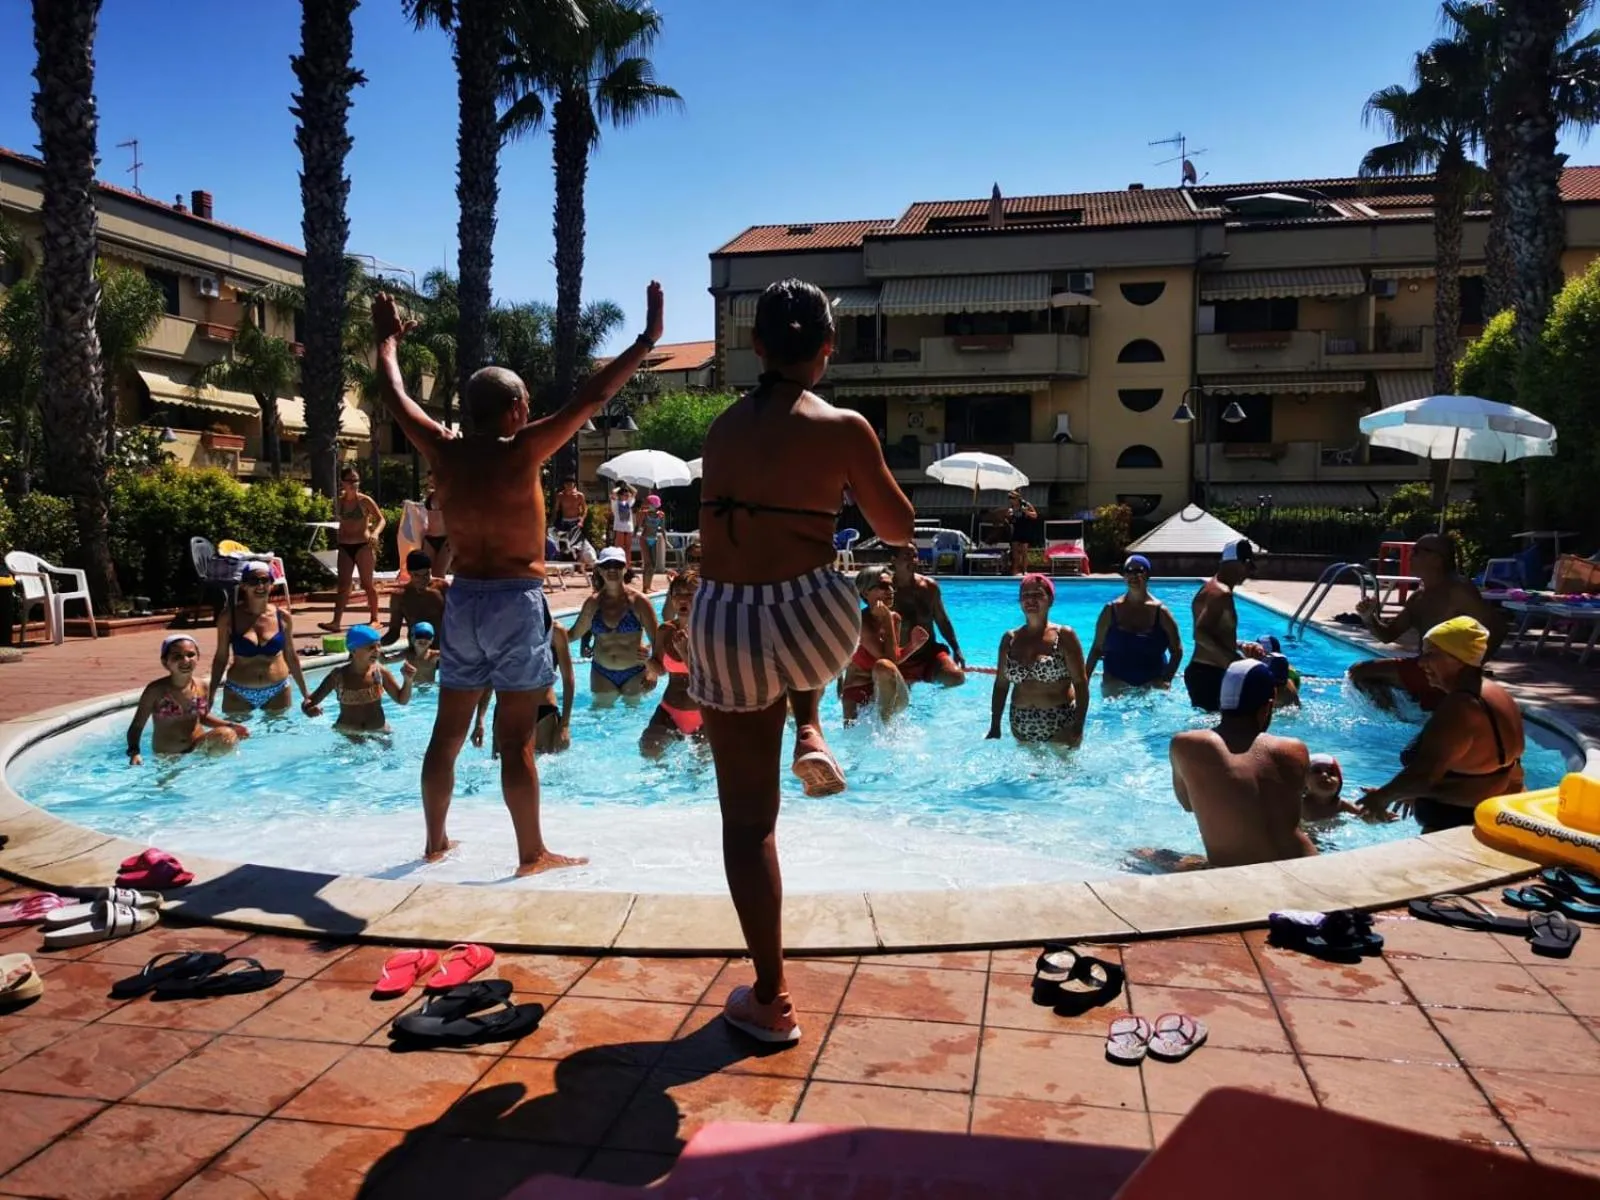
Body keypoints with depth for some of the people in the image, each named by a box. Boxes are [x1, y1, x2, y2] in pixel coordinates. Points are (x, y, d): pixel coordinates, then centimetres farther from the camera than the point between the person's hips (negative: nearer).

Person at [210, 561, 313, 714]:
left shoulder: (283, 617, -3)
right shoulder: (228, 617, -7)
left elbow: (291, 657, 6)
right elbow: (221, 658, 0)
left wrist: (306, 695, 8)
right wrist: (210, 695, -3)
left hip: (278, 692, 1)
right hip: (238, 694, -1)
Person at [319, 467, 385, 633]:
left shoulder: (365, 500, -6)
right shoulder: (339, 501, 6)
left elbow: (381, 519, -8)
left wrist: (375, 533, -23)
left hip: (363, 546, -4)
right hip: (345, 546, 4)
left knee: (367, 583, 2)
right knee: (343, 585, -1)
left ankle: (374, 618, 14)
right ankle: (336, 621, -5)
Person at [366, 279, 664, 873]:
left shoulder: (443, 452, 2)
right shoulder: (521, 451, -12)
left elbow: (395, 397, 17)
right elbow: (593, 397, -14)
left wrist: (388, 340, 34)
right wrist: (647, 339, -9)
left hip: (463, 598, 6)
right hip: (516, 601, -5)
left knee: (448, 731, 14)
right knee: (517, 740, -1)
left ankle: (435, 840, 27)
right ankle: (532, 853, 9)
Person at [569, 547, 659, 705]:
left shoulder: (638, 600, -12)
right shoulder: (593, 603, -2)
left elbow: (656, 640, -13)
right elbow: (574, 634, 8)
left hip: (634, 673, -3)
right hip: (602, 673, 3)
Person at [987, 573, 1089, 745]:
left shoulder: (1064, 636, -5)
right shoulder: (1009, 639, 5)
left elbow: (1081, 684, -7)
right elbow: (1001, 685, 10)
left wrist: (1078, 727, -15)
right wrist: (995, 727, 7)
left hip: (1060, 725, -3)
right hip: (1022, 727, 3)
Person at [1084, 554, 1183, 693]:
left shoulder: (1160, 611, -3)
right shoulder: (1111, 610, -2)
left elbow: (1177, 651, 0)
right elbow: (1097, 649, 1)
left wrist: (1167, 680, -11)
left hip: (1152, 684, 0)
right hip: (1116, 684, 0)